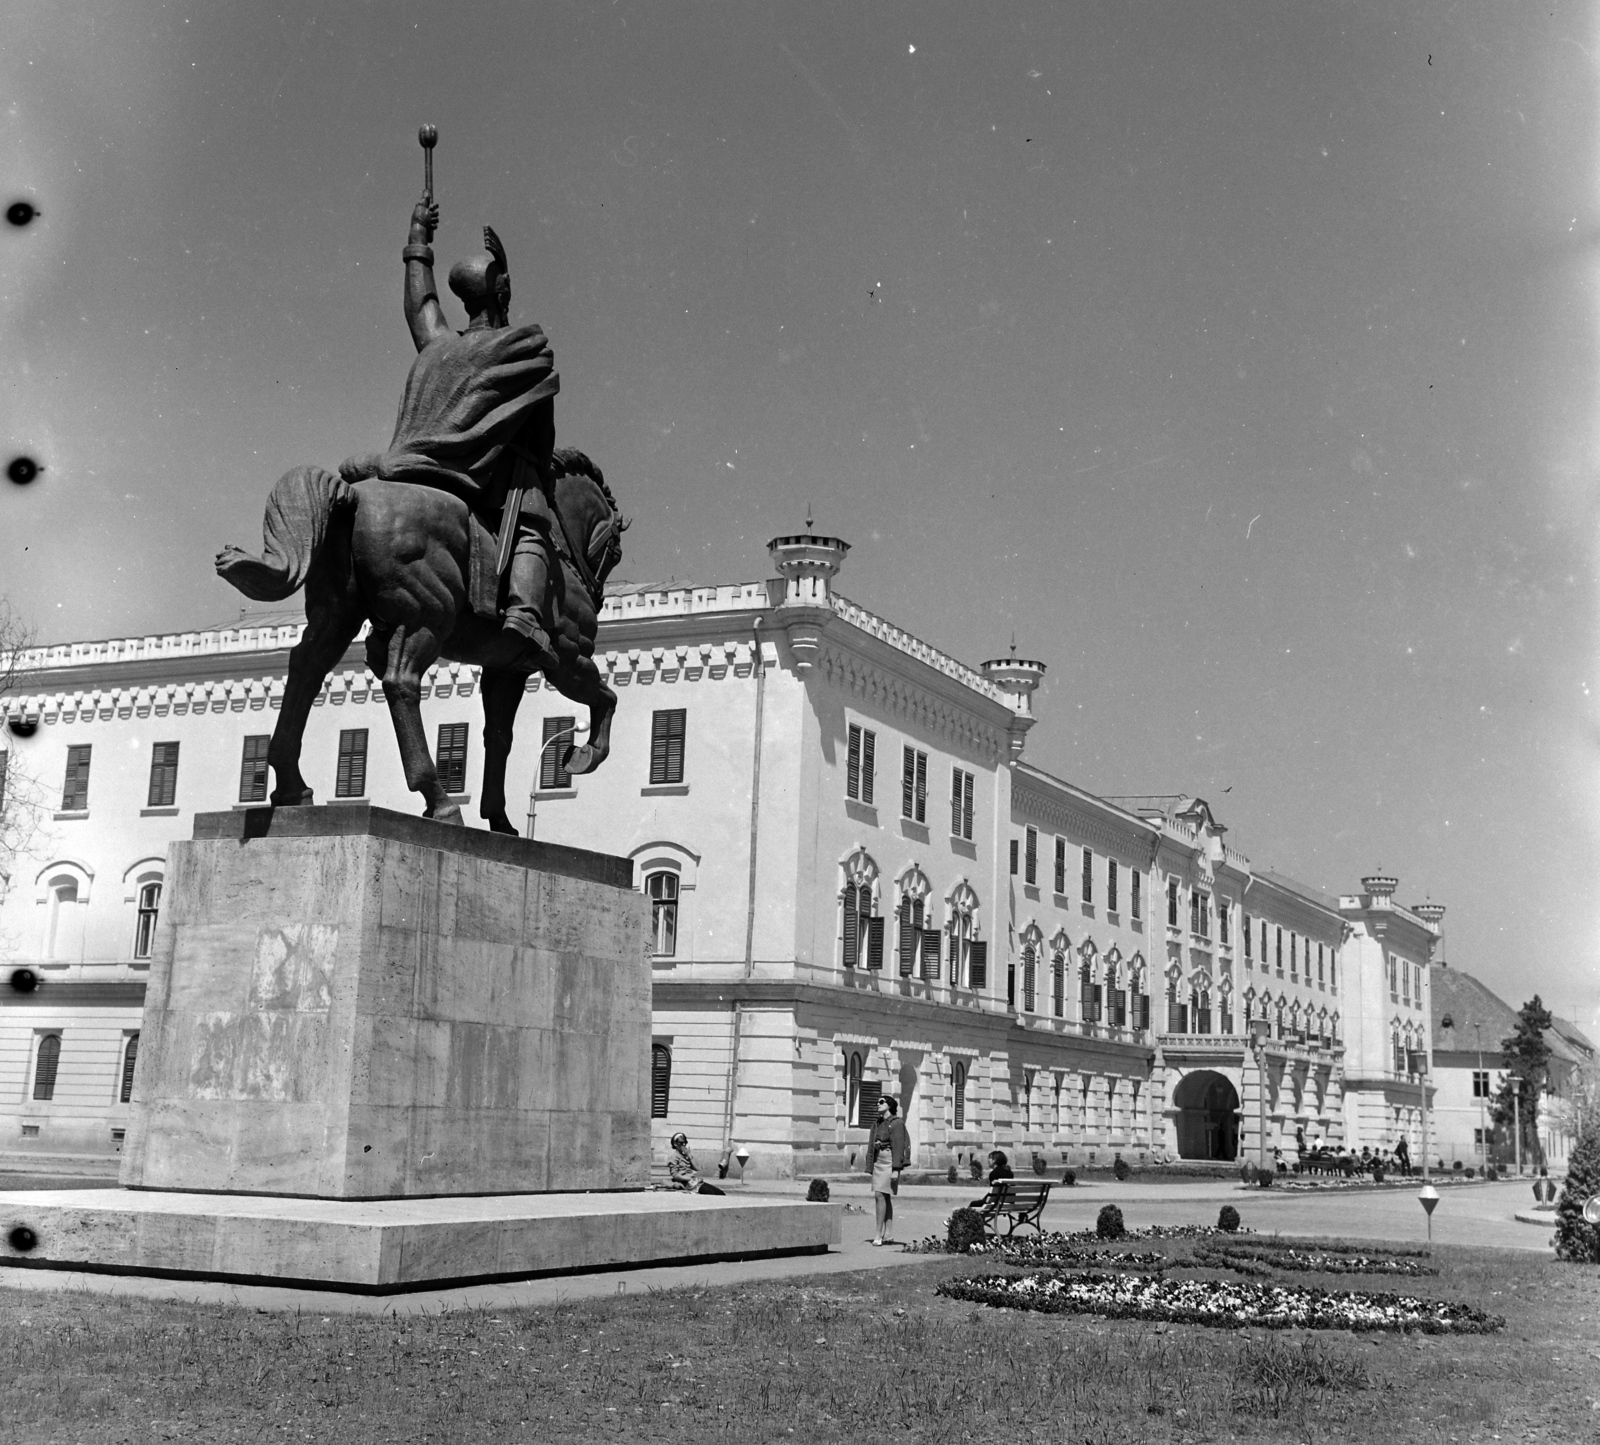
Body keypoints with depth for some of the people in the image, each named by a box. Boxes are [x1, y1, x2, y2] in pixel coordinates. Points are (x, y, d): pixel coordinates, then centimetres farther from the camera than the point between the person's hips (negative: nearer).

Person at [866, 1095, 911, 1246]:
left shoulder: (896, 1123, -10)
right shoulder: (878, 1123, 13)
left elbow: (898, 1147, -15)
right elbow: (872, 1146, 15)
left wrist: (896, 1170, -20)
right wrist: (870, 1168, 13)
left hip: (890, 1163, -8)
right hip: (878, 1162, 8)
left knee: (879, 1195, -15)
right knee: (885, 1197, 8)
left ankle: (879, 1234, -14)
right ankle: (887, 1234, 10)